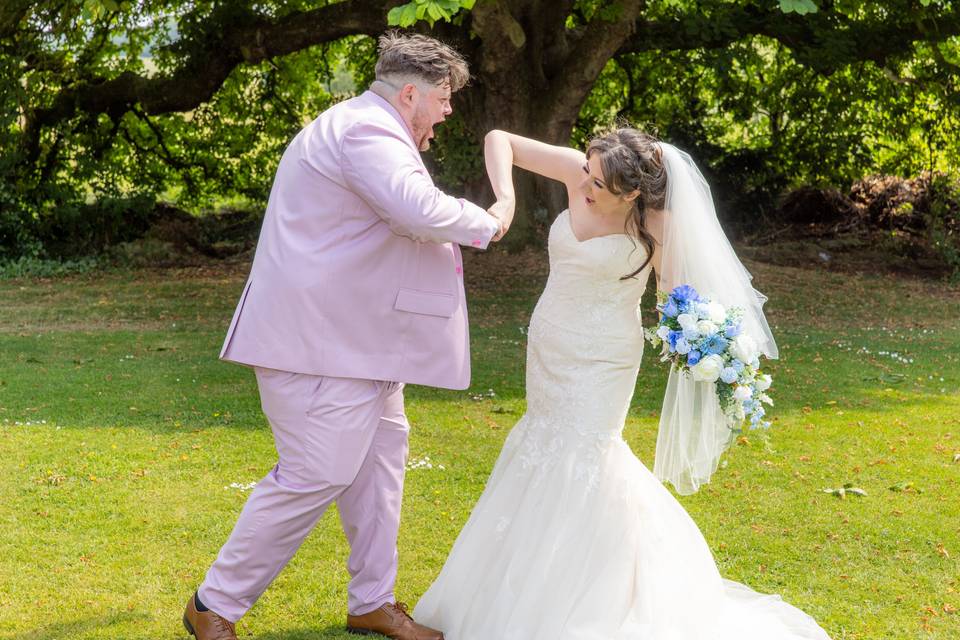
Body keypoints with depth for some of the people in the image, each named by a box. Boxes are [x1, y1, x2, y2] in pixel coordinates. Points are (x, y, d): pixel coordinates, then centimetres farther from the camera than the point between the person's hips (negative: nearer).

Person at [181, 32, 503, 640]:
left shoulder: (358, 126, 20)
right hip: (321, 338, -12)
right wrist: (484, 223, -12)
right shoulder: (368, 129, -16)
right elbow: (419, 210, -29)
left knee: (381, 449, 14)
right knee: (317, 475, -9)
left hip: (353, 334, 12)